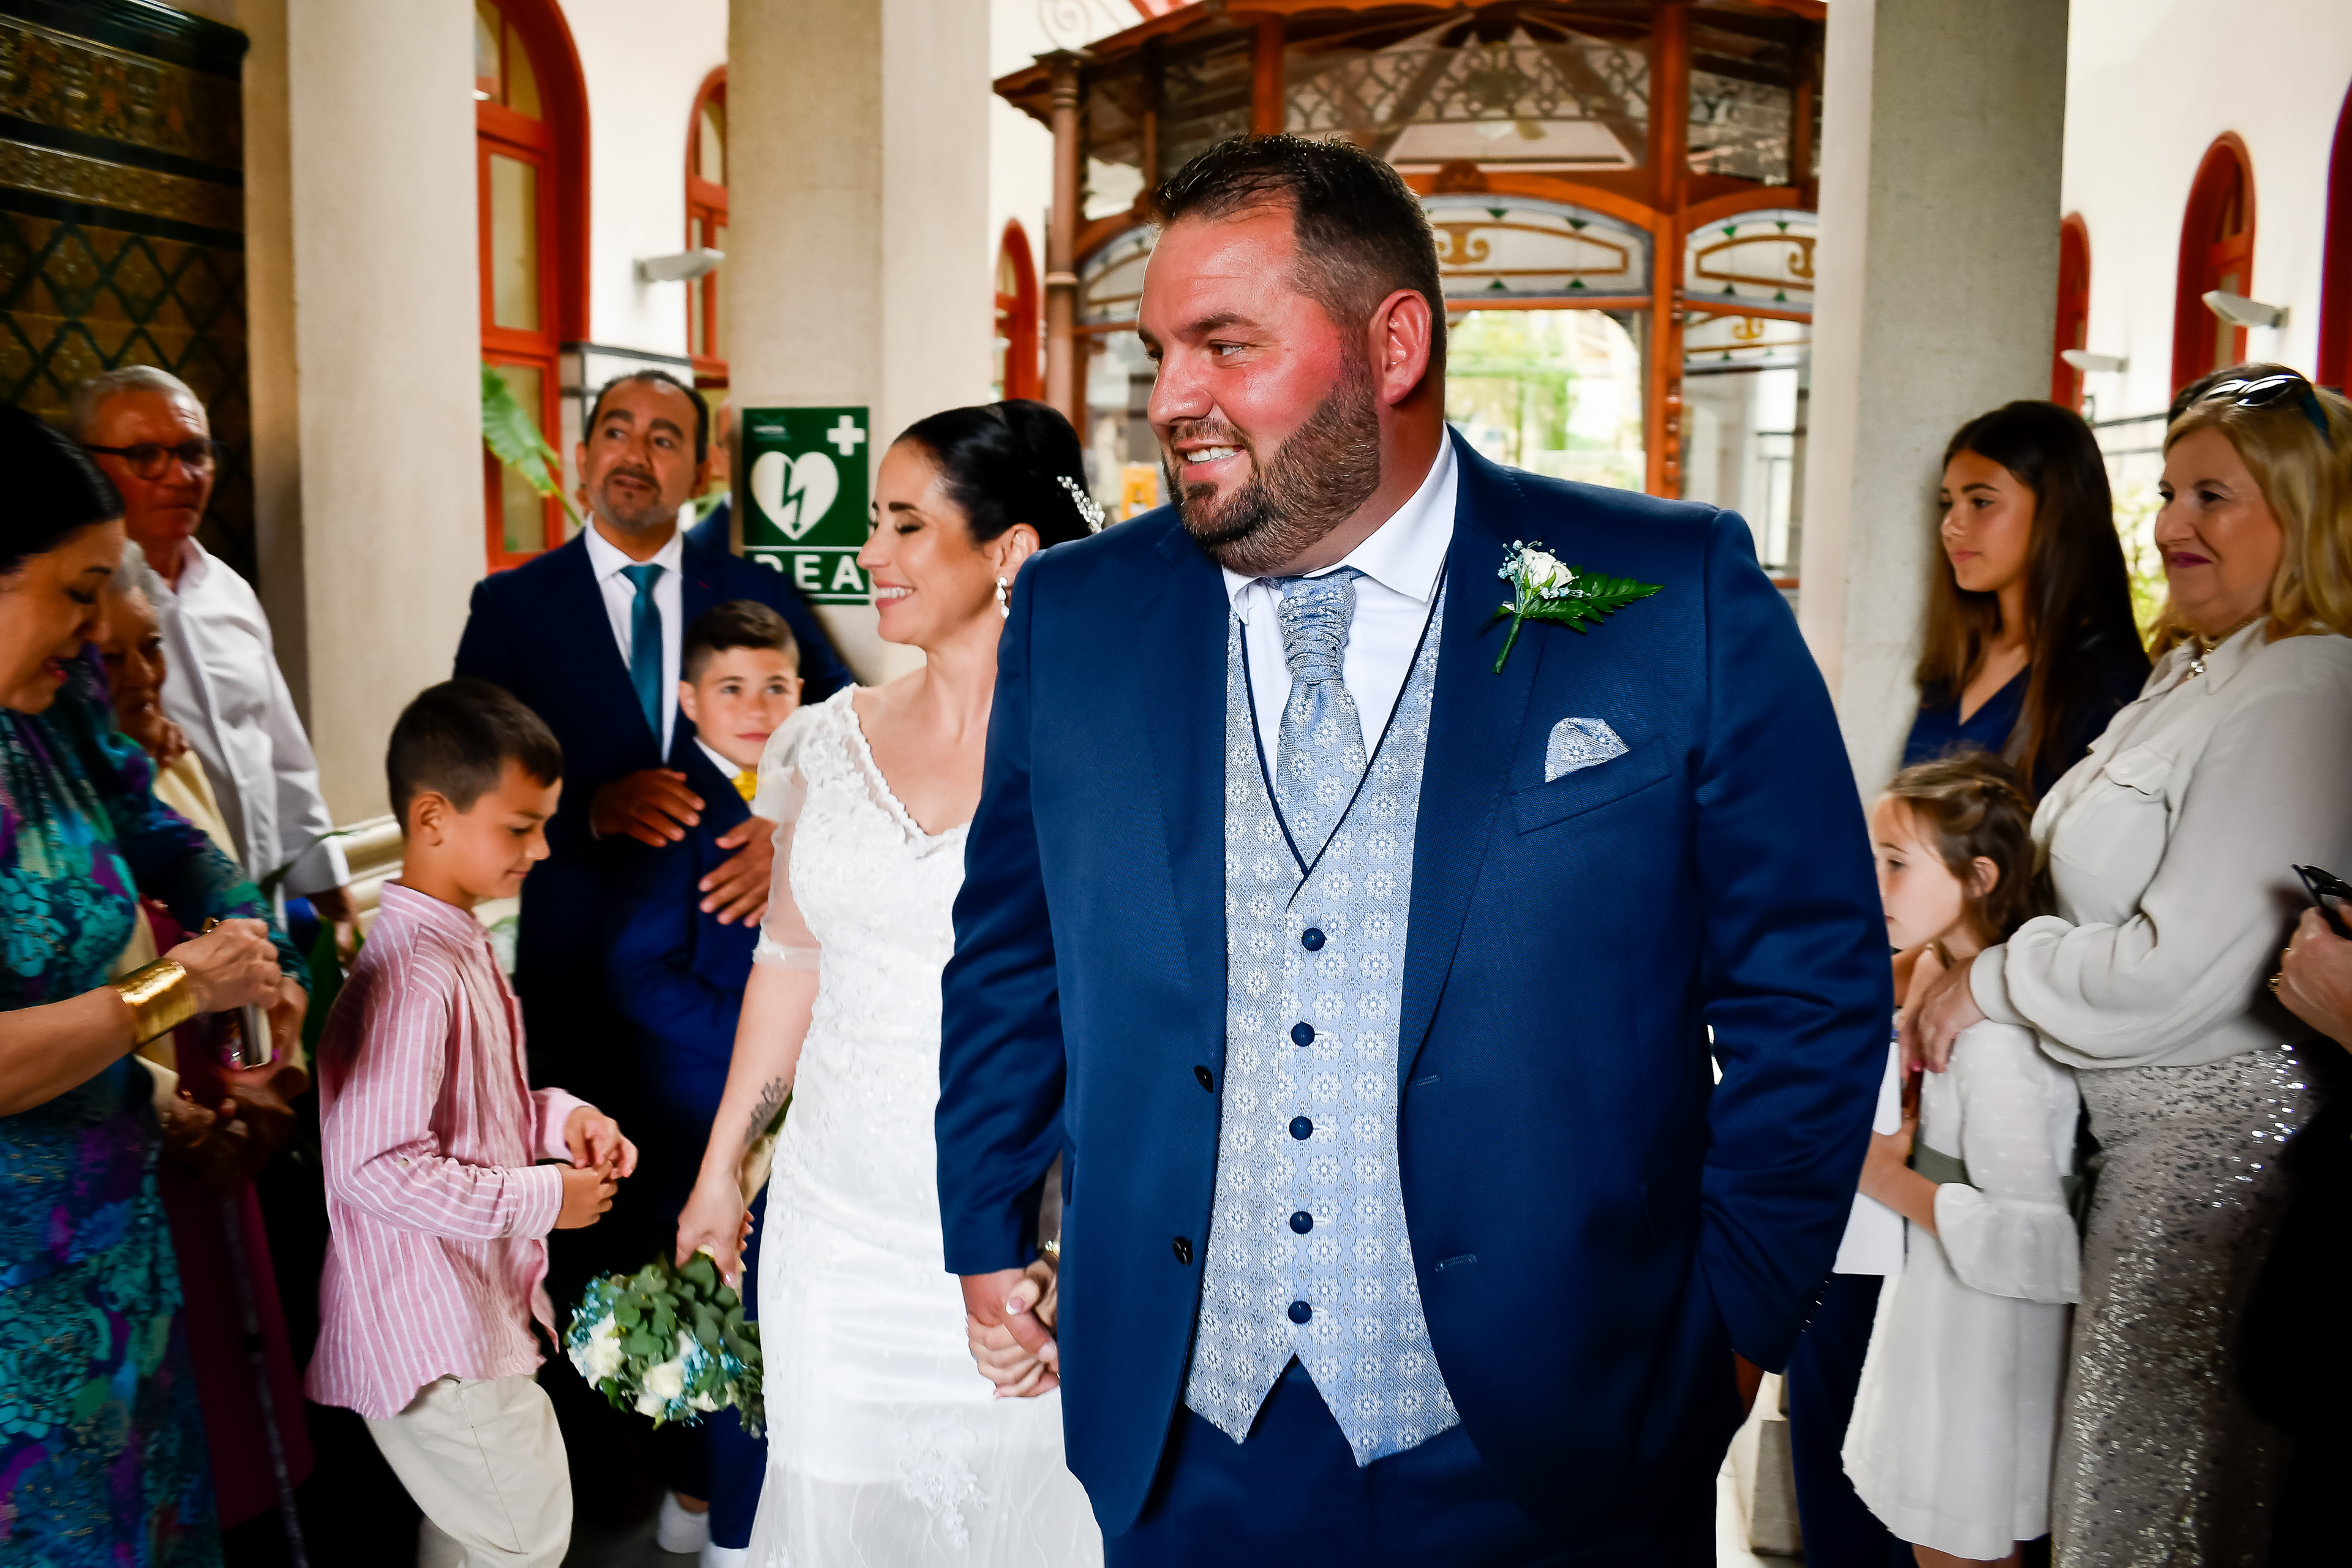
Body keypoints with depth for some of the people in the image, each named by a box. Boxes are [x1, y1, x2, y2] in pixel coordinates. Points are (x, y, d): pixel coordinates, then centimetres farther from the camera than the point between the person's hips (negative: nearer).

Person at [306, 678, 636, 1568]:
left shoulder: (463, 947, 8)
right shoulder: (410, 977, -25)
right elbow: (378, 1167, -29)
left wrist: (559, 1118, 1)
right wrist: (542, 1198, -20)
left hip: (476, 1309, 10)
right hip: (433, 1333, -10)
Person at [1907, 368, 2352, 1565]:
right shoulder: (2192, 672, 11)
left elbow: (2179, 969, -24)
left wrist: (1991, 983, -10)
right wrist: (1954, 988, 5)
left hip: (2216, 1133, -9)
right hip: (2146, 1124, 9)